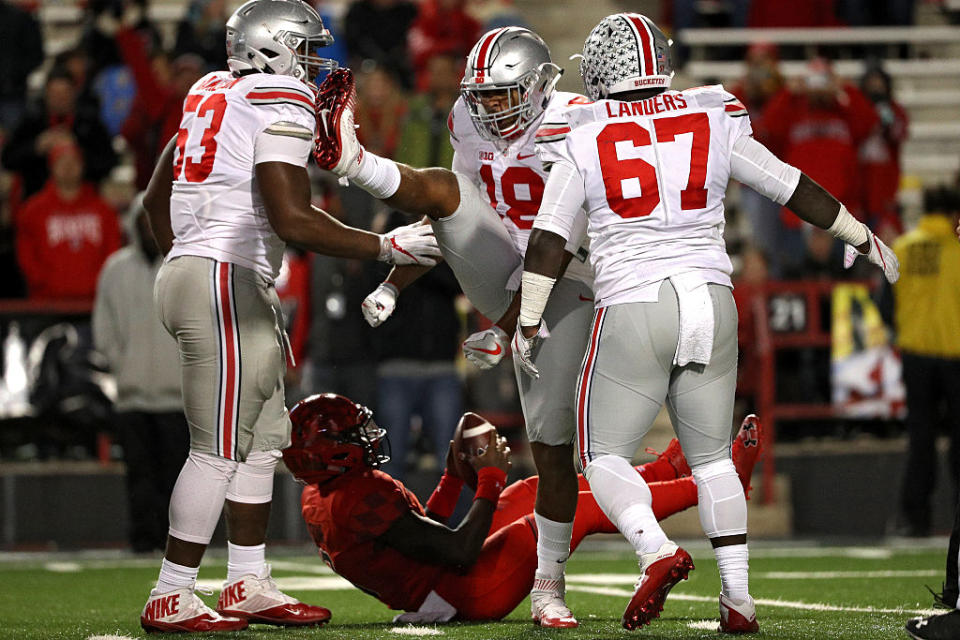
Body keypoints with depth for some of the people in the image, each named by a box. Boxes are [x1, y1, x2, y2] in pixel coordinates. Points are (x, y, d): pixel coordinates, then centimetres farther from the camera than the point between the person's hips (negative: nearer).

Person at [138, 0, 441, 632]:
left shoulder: (214, 94, 16)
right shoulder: (283, 106, -11)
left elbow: (157, 197, 23)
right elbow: (292, 221, -19)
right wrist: (387, 246, -10)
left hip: (188, 269, 10)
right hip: (227, 279, -10)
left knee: (266, 434, 15)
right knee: (221, 450, -6)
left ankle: (248, 585, 19)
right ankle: (170, 599, -4)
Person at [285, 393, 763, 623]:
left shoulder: (320, 497, 4)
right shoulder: (362, 501, -29)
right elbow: (461, 551, -27)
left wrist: (455, 473, 13)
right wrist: (490, 480, -17)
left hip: (448, 583, 10)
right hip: (471, 594, -10)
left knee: (533, 492, 17)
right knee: (584, 508, -5)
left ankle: (669, 468, 26)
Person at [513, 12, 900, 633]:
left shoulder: (584, 140, -2)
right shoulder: (713, 122, 5)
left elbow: (549, 239, -3)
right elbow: (796, 189, 12)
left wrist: (528, 323, 6)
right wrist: (861, 237, 25)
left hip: (633, 309, -3)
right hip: (711, 301, 3)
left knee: (606, 458, 7)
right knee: (712, 456, 17)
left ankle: (658, 552, -19)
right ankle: (739, 598, 10)